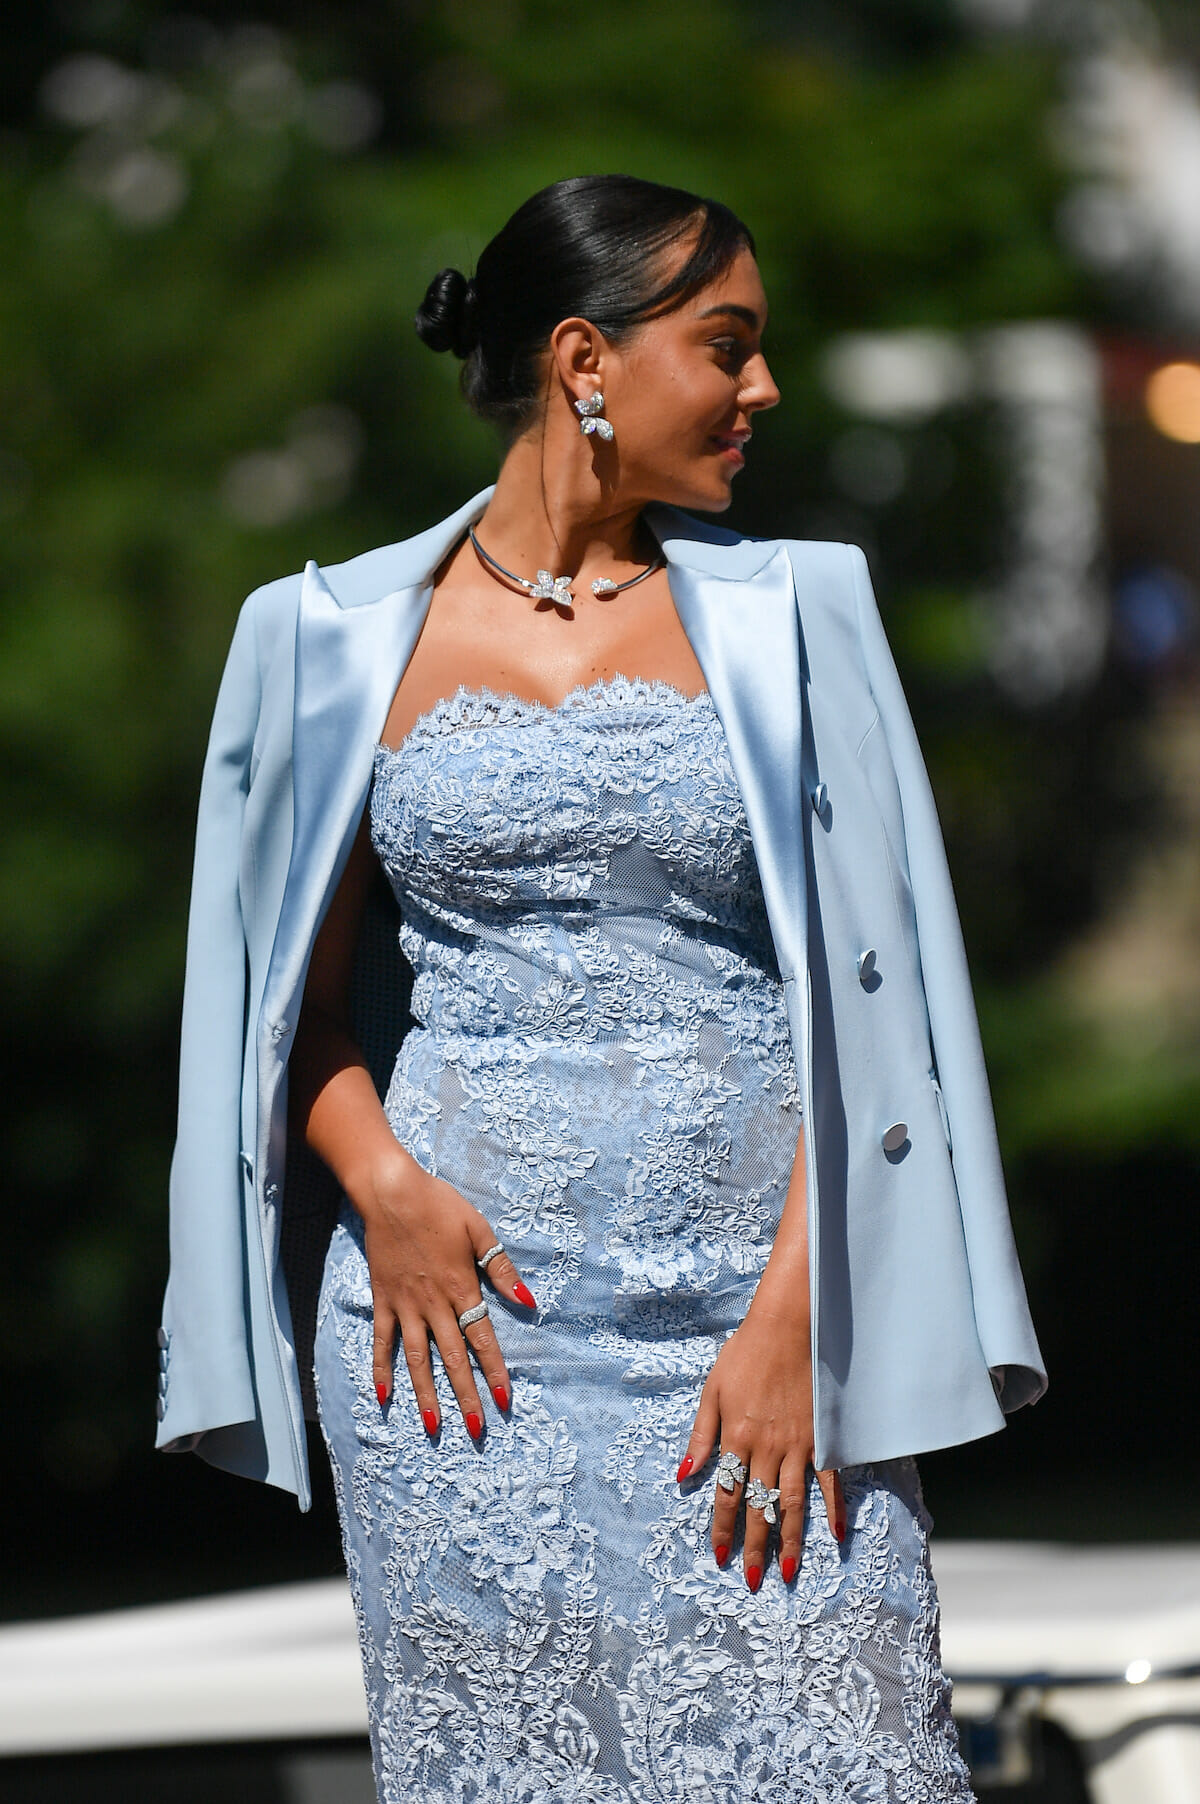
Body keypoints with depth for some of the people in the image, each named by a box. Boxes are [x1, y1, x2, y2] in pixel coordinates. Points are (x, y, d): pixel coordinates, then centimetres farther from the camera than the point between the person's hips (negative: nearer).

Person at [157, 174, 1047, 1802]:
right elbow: (303, 993, 11)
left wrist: (793, 1319, -9)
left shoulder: (791, 615, 7)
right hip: (459, 1297, 0)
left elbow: (857, 998, 1)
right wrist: (380, 1182, -8)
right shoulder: (347, 640, 7)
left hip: (752, 1303, 0)